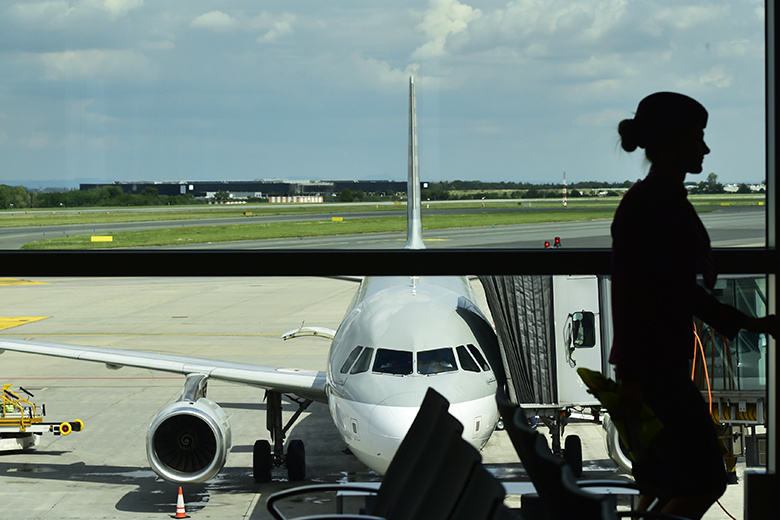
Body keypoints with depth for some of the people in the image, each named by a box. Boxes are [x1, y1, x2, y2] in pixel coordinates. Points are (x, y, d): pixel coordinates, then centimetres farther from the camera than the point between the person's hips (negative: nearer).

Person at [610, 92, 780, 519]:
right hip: (650, 363, -10)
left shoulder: (672, 201, 14)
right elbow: (626, 292, -19)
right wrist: (630, 375, -21)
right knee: (704, 482, -8)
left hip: (669, 359, 10)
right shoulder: (642, 205, -15)